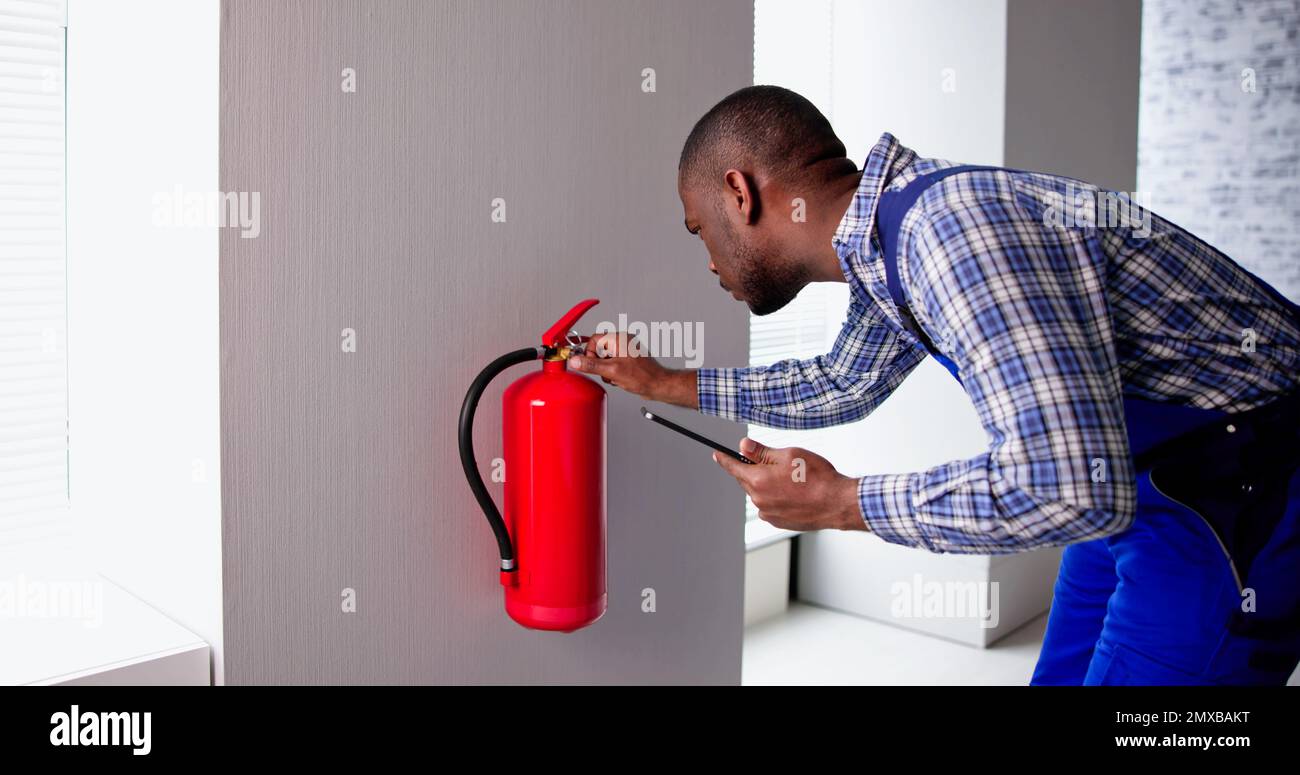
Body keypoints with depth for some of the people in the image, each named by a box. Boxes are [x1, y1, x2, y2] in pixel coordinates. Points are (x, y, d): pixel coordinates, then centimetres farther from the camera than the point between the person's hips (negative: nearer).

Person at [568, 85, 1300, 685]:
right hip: (1132, 470, 9)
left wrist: (840, 503, -22)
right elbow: (840, 386, 20)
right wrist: (661, 383, 22)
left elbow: (1067, 487, -36)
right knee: (1066, 671, 18)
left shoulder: (952, 229, -29)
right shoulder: (891, 235, 2)